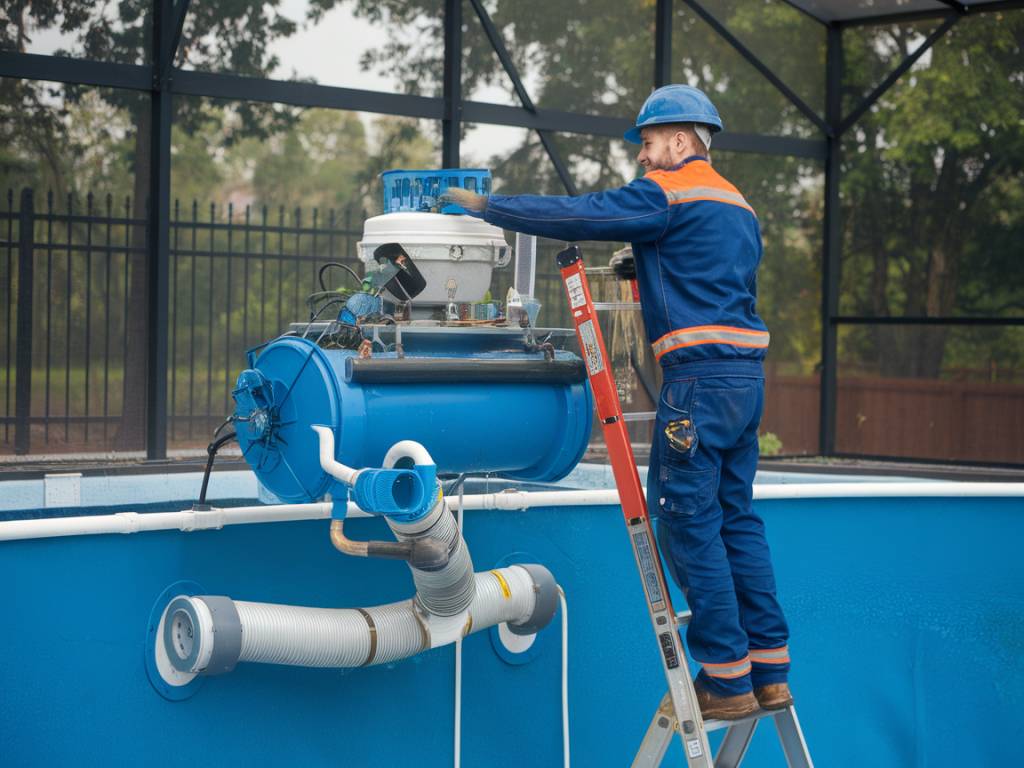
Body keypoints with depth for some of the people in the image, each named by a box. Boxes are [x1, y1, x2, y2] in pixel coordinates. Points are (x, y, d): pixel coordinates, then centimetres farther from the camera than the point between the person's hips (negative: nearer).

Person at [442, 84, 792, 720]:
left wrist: (484, 205, -2)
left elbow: (575, 216, -10)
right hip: (746, 374, 9)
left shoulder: (668, 194, -6)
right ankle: (769, 672, 13)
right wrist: (641, 266, 29)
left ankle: (726, 681, -2)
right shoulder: (737, 205, 22)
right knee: (737, 519, 12)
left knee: (687, 523, -4)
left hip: (701, 376, -9)